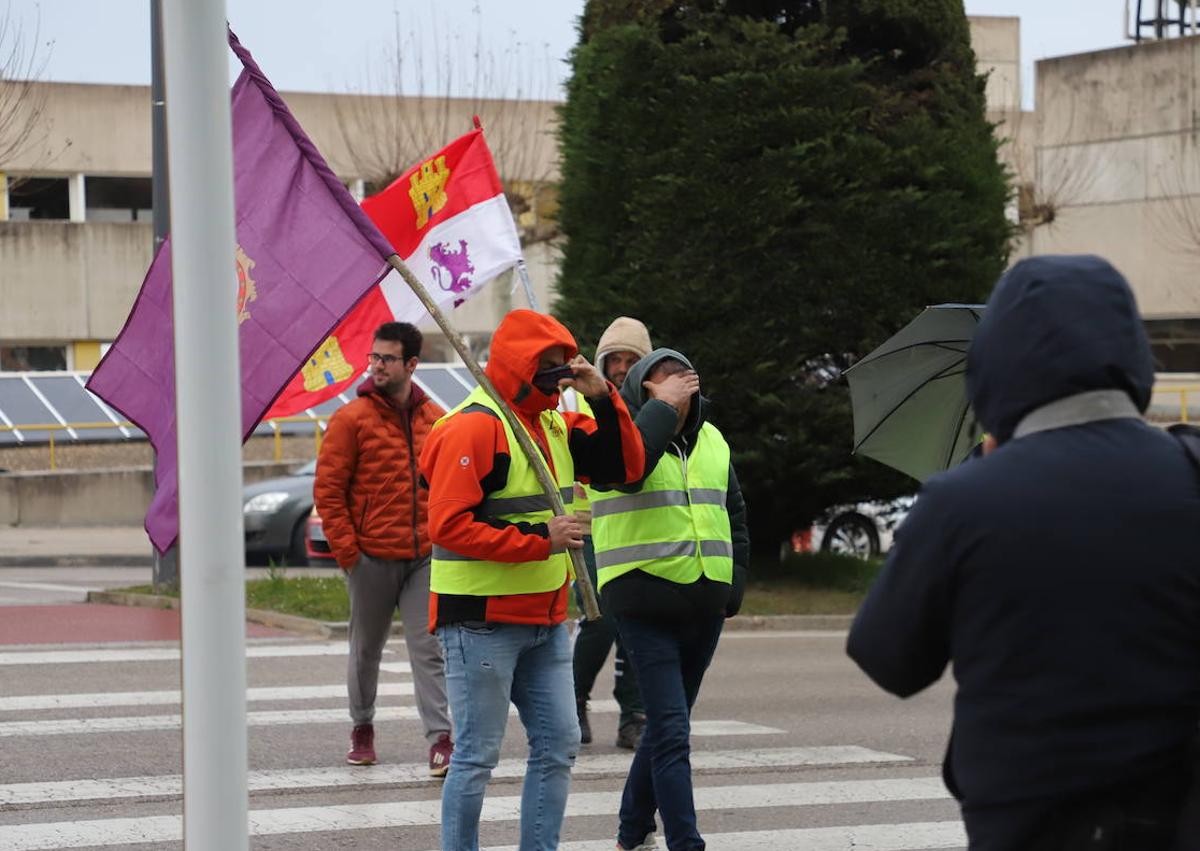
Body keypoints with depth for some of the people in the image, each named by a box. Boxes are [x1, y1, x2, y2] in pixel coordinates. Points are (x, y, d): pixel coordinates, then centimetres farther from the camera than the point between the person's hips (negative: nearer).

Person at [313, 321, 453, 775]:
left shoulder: (435, 420, 7)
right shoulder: (352, 419, -4)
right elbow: (327, 490, -4)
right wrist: (346, 550, -9)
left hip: (425, 557, 2)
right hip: (371, 558, -2)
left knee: (429, 647, -6)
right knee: (366, 648, 11)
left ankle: (440, 740, -10)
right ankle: (362, 729, 28)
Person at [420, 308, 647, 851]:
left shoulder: (555, 423, 13)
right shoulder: (472, 427, -14)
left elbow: (625, 467, 11)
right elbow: (449, 525, -22)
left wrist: (603, 399, -2)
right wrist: (540, 540, -22)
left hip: (545, 622, 8)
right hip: (482, 622, -8)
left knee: (558, 745, 9)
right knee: (478, 756, -3)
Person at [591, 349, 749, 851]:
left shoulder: (711, 440, 14)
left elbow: (734, 514, 23)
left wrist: (733, 584, 14)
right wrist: (664, 406, -19)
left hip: (704, 604, 6)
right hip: (645, 604, -6)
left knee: (666, 724, 15)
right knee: (672, 732, -13)